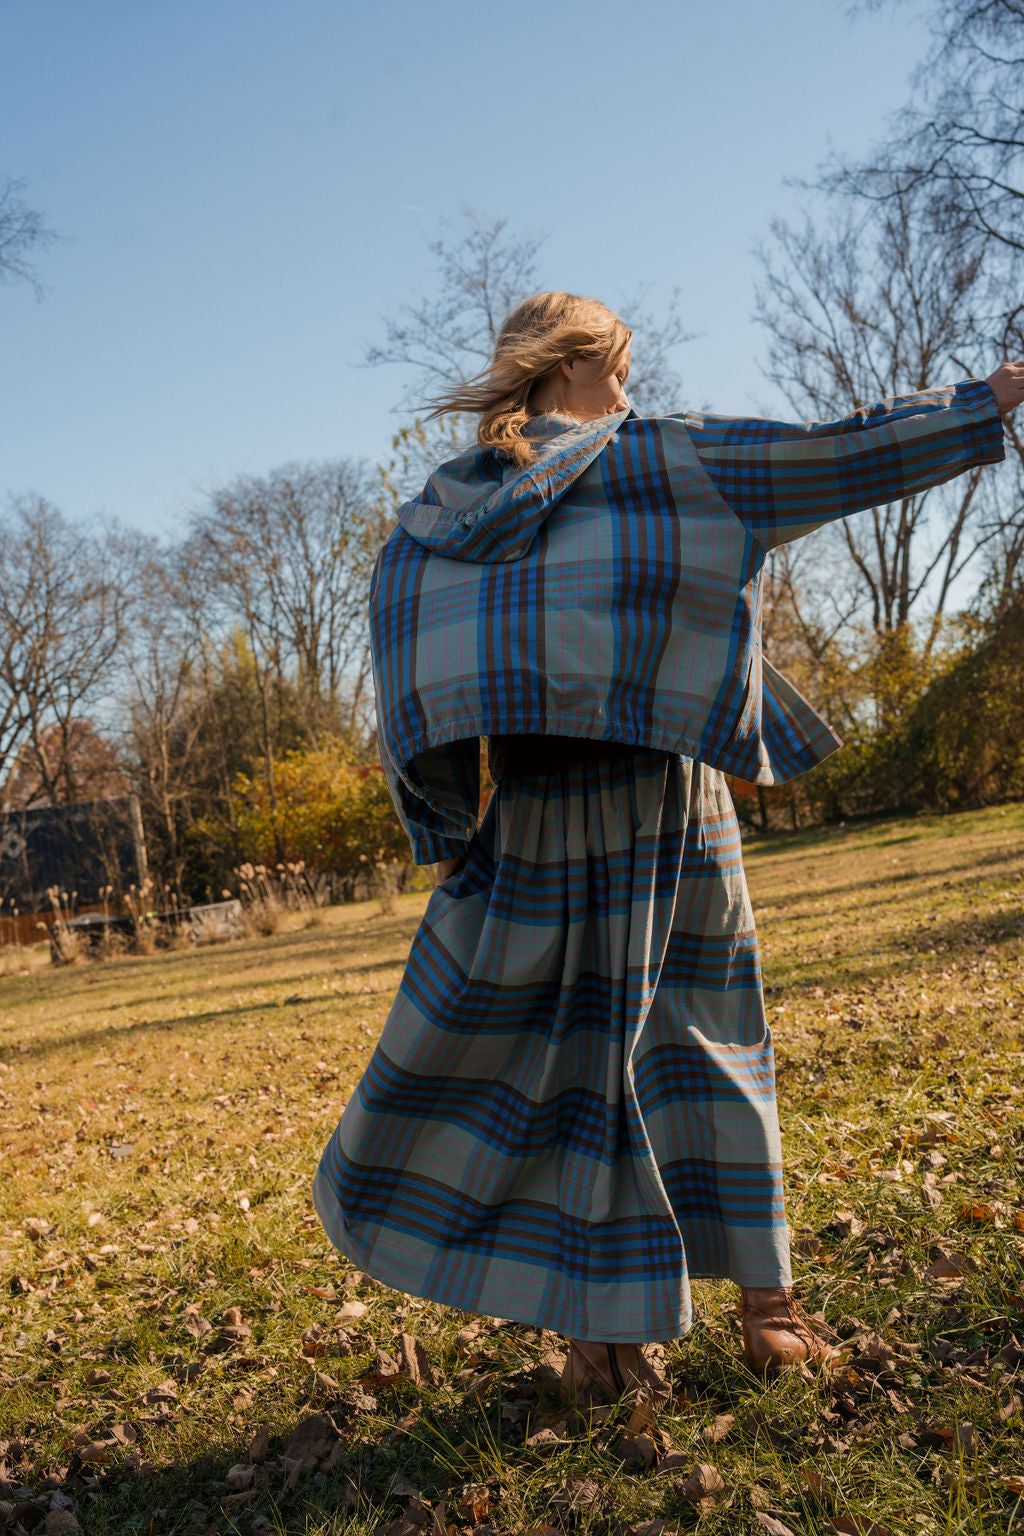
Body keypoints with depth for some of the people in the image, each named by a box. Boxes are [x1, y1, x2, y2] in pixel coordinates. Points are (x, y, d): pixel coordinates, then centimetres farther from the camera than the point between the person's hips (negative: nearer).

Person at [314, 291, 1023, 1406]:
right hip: (671, 799, -2)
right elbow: (840, 457, 2)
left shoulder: (436, 509, 11)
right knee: (702, 1038, 11)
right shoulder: (658, 456, 2)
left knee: (581, 1051, 7)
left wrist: (443, 841, 8)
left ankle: (604, 1337, 13)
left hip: (537, 814, 2)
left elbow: (408, 689, 5)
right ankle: (767, 1304, 19)